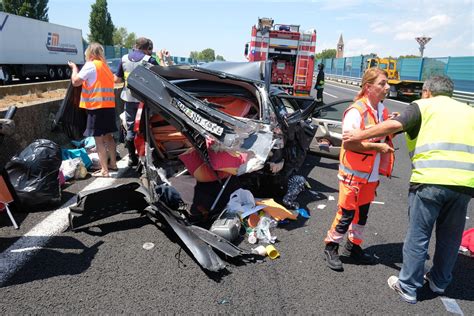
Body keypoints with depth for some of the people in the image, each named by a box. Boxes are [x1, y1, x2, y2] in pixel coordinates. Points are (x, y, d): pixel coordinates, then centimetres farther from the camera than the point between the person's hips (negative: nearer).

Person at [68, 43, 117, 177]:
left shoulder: (90, 65, -8)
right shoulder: (105, 66, 17)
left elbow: (75, 81, -10)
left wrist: (74, 68, 6)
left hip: (97, 107, -8)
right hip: (109, 105, 8)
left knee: (99, 139, -5)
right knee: (108, 136, 16)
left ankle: (104, 170, -4)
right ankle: (113, 164, 25)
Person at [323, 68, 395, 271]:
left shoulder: (382, 110, 8)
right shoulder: (355, 111, -18)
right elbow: (348, 143, -23)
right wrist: (377, 146, -23)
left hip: (371, 174, 8)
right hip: (353, 173, -8)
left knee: (362, 213, 17)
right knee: (346, 214, 1)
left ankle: (353, 246, 35)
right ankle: (331, 247, 20)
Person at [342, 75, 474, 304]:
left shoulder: (423, 105, 7)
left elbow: (395, 125, -9)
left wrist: (359, 135, -5)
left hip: (430, 180, -5)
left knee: (418, 236, 6)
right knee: (450, 236, 20)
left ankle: (408, 287, 16)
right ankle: (439, 282, 36)